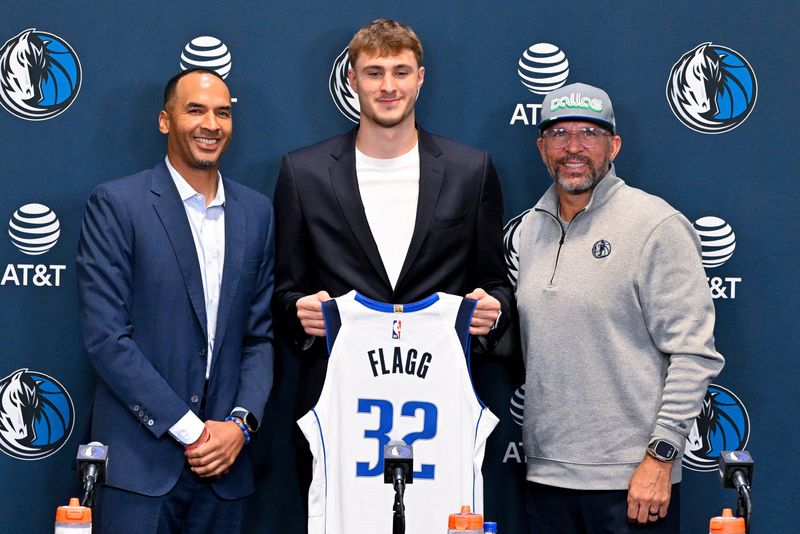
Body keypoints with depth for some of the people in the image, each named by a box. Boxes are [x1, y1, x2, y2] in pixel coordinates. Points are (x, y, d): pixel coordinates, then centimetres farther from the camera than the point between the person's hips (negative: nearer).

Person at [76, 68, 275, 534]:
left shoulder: (256, 212, 10)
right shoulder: (116, 204, -4)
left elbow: (262, 334, 11)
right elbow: (106, 336, -10)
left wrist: (242, 423, -4)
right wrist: (189, 428, -11)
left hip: (225, 463, 4)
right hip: (139, 460, -4)